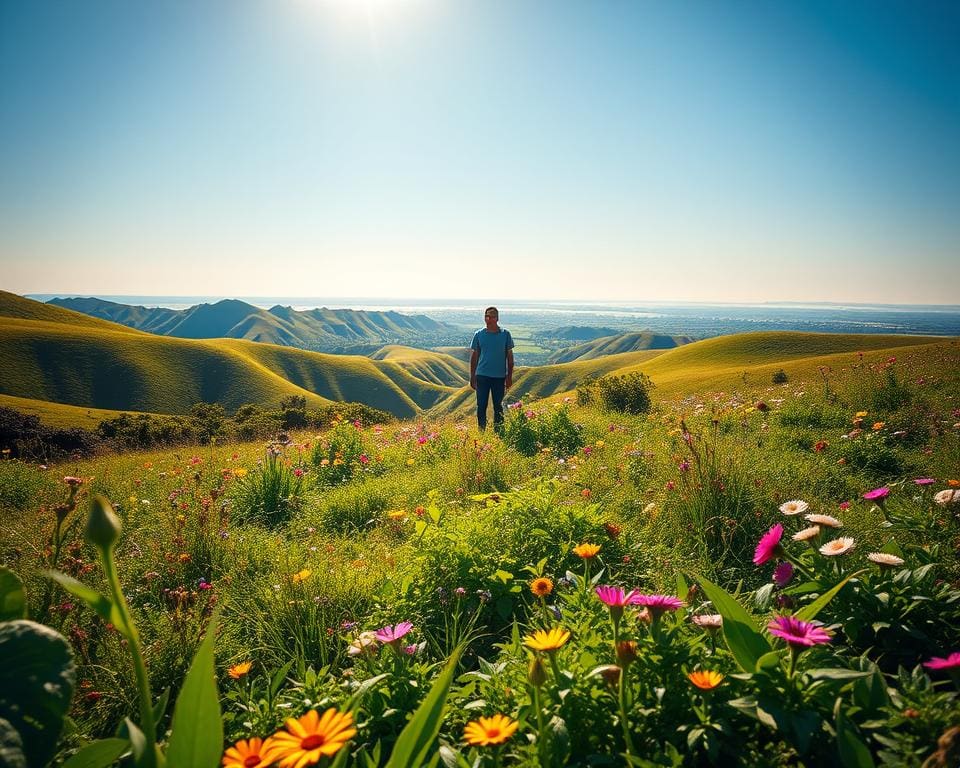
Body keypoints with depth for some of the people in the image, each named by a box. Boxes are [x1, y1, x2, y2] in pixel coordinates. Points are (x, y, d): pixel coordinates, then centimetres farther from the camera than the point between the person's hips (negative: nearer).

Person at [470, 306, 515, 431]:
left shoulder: (505, 334, 0)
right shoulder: (479, 335, 1)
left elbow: (509, 355, 4)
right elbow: (474, 356, 6)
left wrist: (509, 376, 1)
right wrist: (472, 377, 4)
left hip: (499, 376, 0)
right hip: (482, 375, 0)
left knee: (498, 406, 9)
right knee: (481, 406, 4)